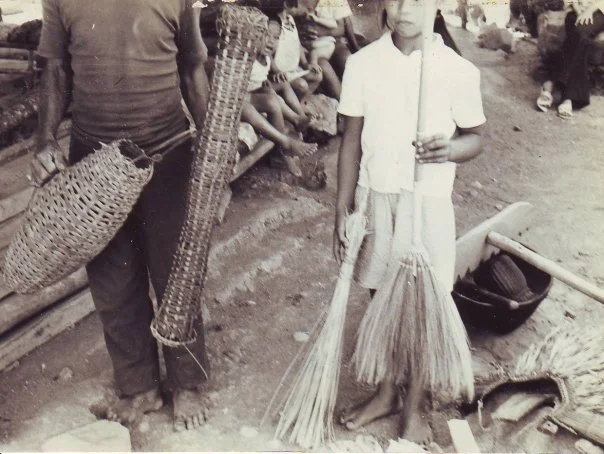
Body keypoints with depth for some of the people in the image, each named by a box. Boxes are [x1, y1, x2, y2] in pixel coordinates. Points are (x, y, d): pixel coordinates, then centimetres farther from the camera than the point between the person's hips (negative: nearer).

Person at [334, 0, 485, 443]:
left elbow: (476, 137, 1)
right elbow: (352, 140, 3)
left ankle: (414, 407, 27)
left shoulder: (459, 70, -8)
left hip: (428, 202, -2)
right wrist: (343, 208, 1)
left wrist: (450, 148, -23)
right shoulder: (362, 63, -2)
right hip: (375, 197, 2)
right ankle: (386, 393, 35)